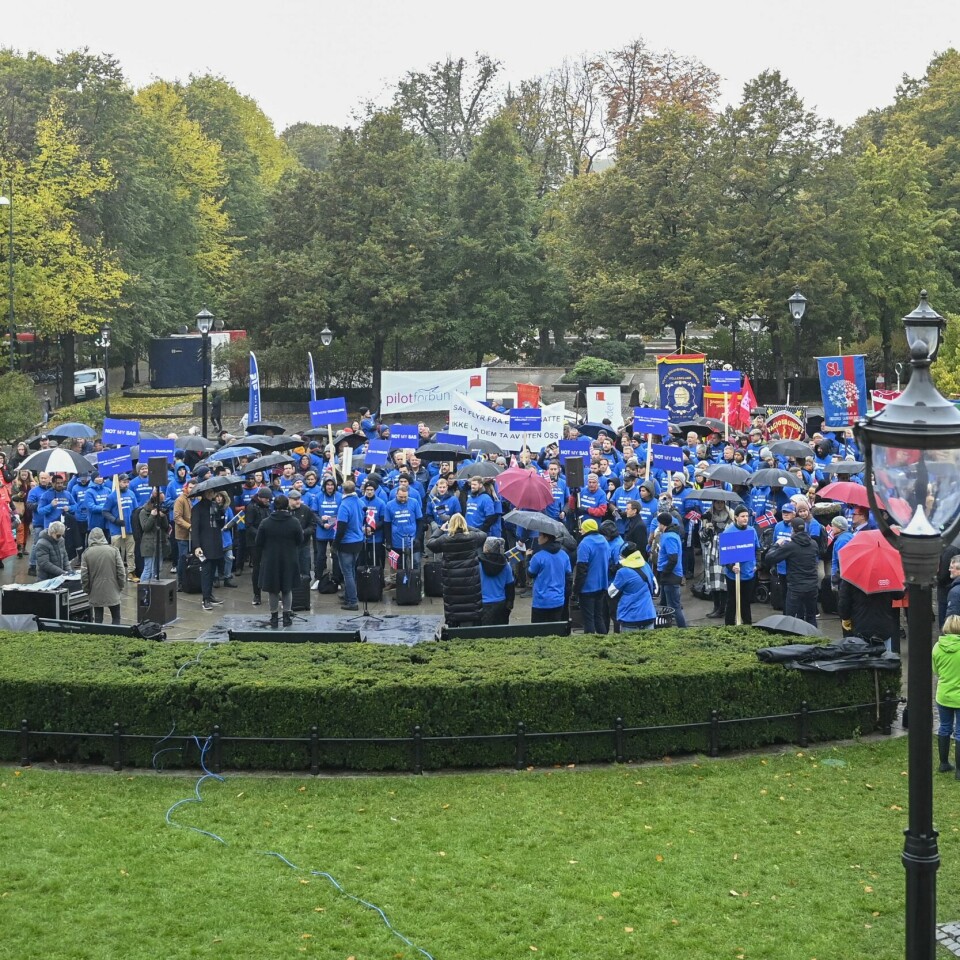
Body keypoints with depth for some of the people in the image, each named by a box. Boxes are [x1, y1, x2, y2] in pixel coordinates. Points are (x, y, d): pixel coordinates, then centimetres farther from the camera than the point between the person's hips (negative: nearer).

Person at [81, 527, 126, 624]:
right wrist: (121, 587, 9)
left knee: (98, 619, 8)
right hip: (113, 591, 0)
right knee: (116, 617, 9)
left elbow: (84, 576, -4)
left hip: (96, 593, 0)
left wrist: (87, 590, 10)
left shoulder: (86, 553, -4)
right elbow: (121, 572, -4)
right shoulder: (114, 550, -3)